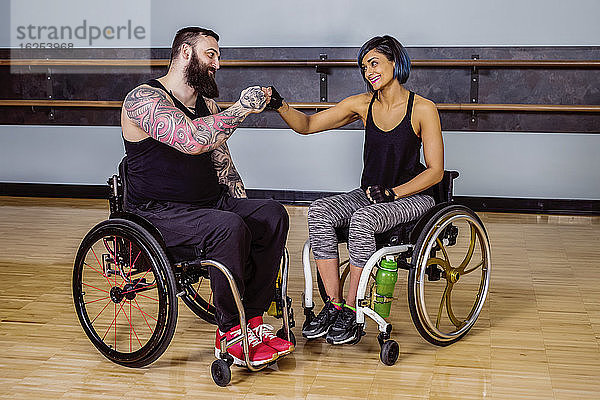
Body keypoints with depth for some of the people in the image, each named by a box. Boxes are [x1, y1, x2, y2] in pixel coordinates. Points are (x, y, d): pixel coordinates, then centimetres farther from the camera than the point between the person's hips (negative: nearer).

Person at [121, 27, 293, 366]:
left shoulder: (206, 103, 15)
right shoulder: (144, 99, -13)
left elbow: (221, 160, 21)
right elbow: (192, 140, -31)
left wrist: (245, 207, 8)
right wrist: (242, 109, -24)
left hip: (209, 204, 8)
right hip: (160, 214, -8)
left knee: (273, 214, -14)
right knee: (228, 228, -33)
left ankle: (253, 319, -9)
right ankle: (230, 336, -19)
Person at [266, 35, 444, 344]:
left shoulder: (423, 109, -9)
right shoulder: (363, 105, 4)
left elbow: (435, 171, -9)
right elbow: (307, 125, 2)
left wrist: (392, 192, -19)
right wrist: (280, 106, -16)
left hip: (412, 196, -5)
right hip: (369, 193, 5)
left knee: (362, 220, -34)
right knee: (319, 211, -22)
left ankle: (351, 312, -23)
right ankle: (334, 304, -19)